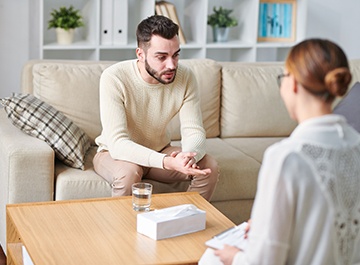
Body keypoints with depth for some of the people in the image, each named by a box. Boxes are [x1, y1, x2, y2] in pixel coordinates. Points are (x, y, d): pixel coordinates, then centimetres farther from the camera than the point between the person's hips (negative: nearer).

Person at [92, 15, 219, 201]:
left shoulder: (185, 77, -16)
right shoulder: (113, 78, -28)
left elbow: (194, 132, -17)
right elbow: (117, 143, -35)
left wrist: (188, 156, -42)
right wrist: (167, 163, -49)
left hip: (160, 151, 4)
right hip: (115, 154, -4)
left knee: (209, 168, -18)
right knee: (129, 172, -36)